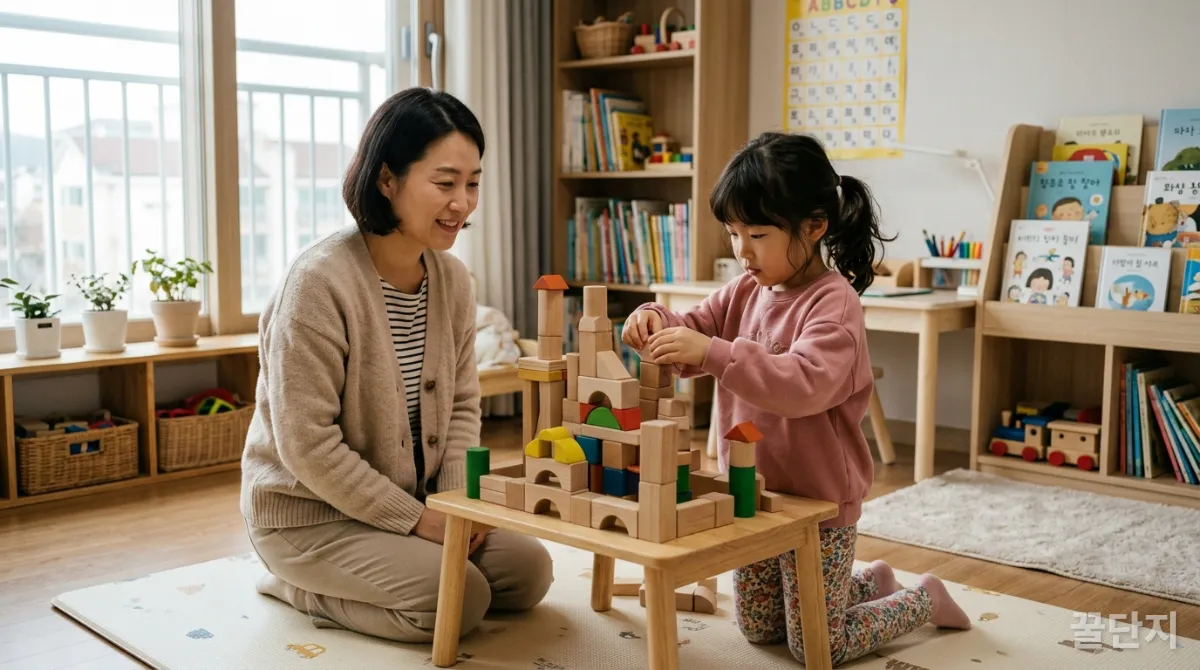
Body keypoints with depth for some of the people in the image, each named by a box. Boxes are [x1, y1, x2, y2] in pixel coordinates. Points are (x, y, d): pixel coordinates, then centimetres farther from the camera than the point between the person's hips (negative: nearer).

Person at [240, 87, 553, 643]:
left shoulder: (451, 277, -2)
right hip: (309, 512, -7)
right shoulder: (319, 282, -24)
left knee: (528, 572, -2)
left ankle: (340, 579, 15)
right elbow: (308, 446, -24)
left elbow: (462, 404, 5)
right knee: (459, 598, -20)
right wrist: (417, 520, -19)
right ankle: (298, 586, 5)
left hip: (416, 499, 7)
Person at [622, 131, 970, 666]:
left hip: (818, 499, -8)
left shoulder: (833, 302, -21)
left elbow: (805, 384, -36)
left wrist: (712, 352, -44)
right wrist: (657, 321, -18)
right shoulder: (745, 292, 2)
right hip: (755, 493, 8)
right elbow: (694, 334, 6)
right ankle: (869, 584, 42)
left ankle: (924, 599, 29)